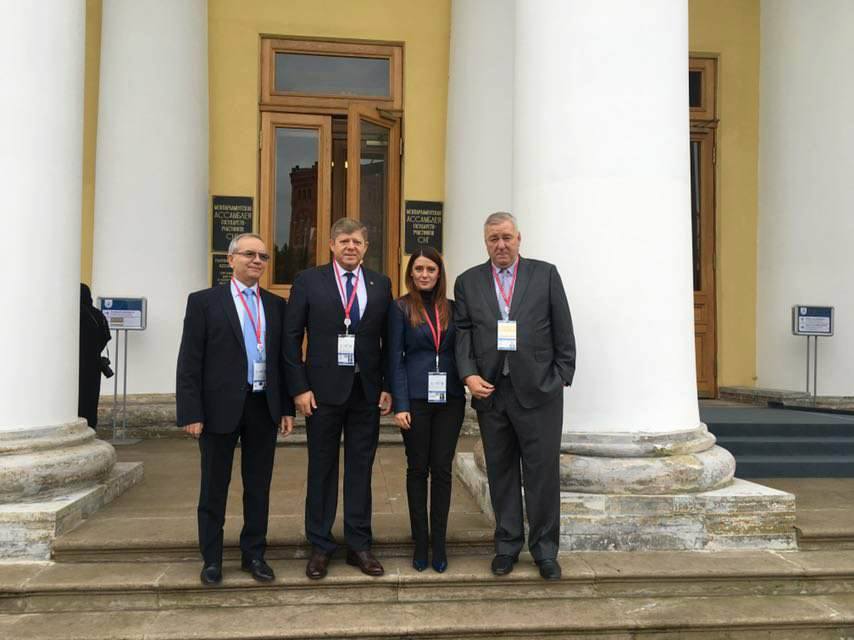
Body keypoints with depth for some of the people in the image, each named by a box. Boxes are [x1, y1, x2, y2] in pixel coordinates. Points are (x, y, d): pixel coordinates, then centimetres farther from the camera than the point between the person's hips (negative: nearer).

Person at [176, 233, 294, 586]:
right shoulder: (204, 301, -1)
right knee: (214, 488, 9)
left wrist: (287, 408, 5)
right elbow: (190, 362, -5)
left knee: (258, 485, 12)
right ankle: (211, 559, 23)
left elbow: (283, 358, 10)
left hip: (264, 407, 3)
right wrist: (191, 413, -11)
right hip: (220, 407, -3)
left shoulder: (276, 305, 10)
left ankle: (253, 554, 26)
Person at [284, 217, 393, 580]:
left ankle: (359, 546, 21)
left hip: (367, 391, 2)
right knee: (322, 469, 8)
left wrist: (389, 387, 1)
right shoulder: (308, 281, 0)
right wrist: (299, 388, -7)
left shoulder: (381, 284, 7)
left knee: (361, 469, 9)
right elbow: (292, 337, -1)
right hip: (323, 389, -2)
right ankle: (320, 546, 21)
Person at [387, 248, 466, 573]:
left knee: (442, 469, 6)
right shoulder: (400, 308, 1)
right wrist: (400, 404, -9)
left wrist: (469, 383, -2)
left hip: (450, 398, 2)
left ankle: (439, 544, 16)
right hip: (416, 398, -2)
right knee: (418, 469, 6)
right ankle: (420, 543, 17)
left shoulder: (452, 308, 9)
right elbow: (395, 359, -3)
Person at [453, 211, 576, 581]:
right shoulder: (468, 282, 9)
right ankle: (507, 545, 25)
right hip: (490, 391, 2)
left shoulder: (545, 274, 4)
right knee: (500, 471, 11)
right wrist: (469, 375, -9)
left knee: (543, 471, 4)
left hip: (538, 390, -2)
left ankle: (544, 550, 19)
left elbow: (563, 332, 3)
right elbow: (462, 333, 4)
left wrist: (562, 379, -1)